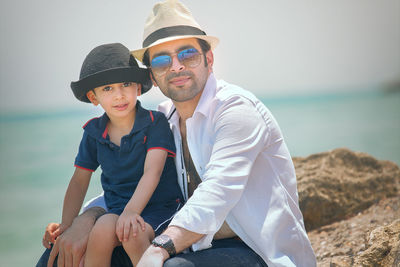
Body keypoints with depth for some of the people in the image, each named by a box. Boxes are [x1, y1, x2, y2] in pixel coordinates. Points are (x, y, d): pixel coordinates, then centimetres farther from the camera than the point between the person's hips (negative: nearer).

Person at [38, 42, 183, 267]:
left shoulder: (155, 123, -7)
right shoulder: (94, 132, 6)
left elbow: (152, 171, -19)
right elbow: (79, 181, 12)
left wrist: (131, 211, -33)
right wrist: (67, 224, 0)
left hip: (160, 208, -3)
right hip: (118, 209, 3)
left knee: (133, 234, -34)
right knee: (103, 229, -30)